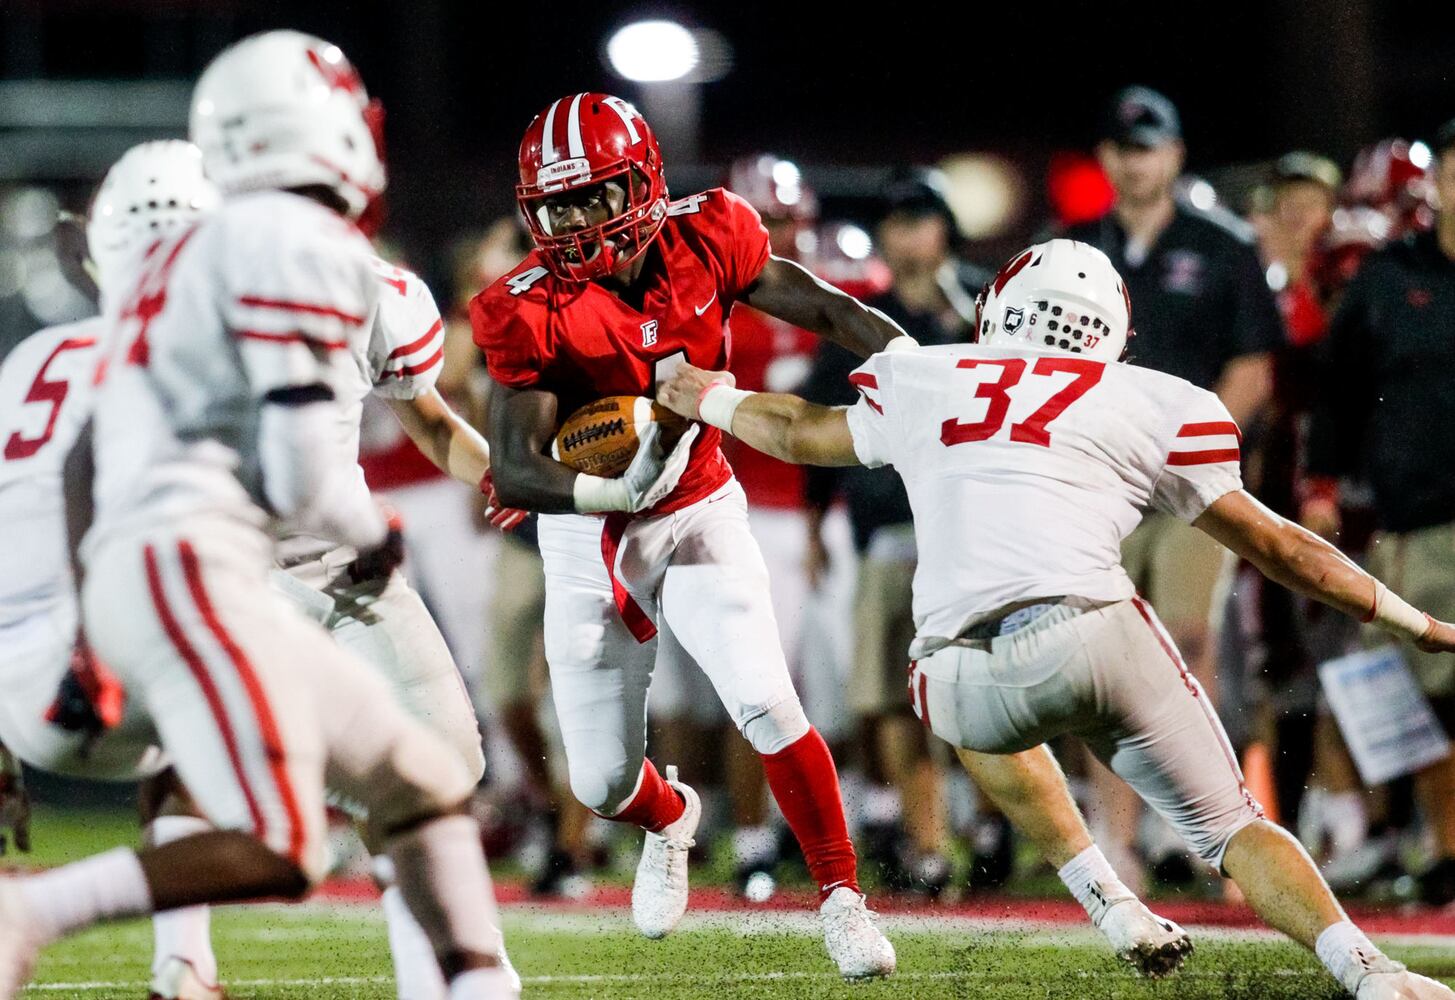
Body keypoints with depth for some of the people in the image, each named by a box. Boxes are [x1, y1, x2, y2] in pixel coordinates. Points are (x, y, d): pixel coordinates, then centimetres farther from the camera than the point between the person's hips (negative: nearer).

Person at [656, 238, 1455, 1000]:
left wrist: (714, 401, 62)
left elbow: (801, 432, 42)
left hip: (963, 689, 2)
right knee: (1229, 828, 10)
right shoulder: (1149, 406, 15)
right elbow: (1277, 548, 19)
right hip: (1087, 637, -2)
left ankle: (1101, 899, 24)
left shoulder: (921, 386, 22)